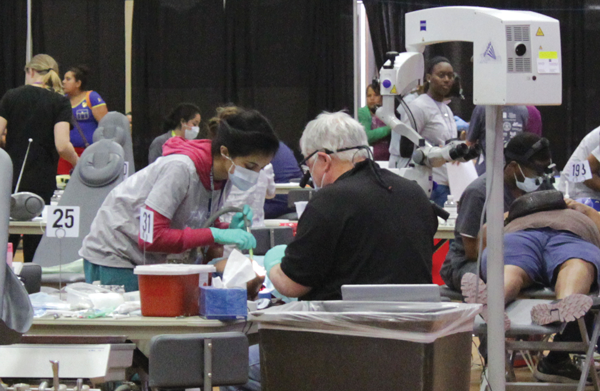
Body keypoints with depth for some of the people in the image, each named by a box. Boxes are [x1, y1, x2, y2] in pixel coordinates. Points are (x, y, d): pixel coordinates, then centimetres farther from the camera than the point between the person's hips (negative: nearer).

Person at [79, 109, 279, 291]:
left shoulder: (223, 176, -2)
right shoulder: (181, 169, -28)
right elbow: (151, 238, -30)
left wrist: (230, 229, -16)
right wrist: (215, 235, -32)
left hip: (150, 261, 8)